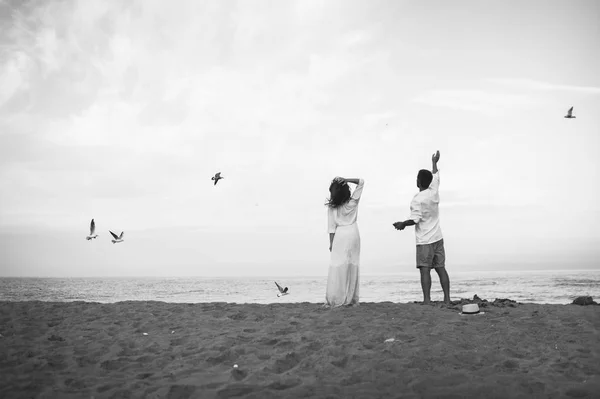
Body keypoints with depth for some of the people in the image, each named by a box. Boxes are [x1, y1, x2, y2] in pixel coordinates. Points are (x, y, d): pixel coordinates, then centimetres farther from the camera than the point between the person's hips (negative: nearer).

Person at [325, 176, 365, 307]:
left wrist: (331, 243, 4)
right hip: (353, 234, 2)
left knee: (338, 267, -2)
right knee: (352, 266, 5)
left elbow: (331, 226, -3)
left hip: (340, 235, -2)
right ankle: (350, 299, 5)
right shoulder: (353, 202, 1)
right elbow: (361, 181, 9)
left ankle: (335, 300, -6)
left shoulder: (332, 207, -3)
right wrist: (346, 180, -6)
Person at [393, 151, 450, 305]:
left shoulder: (417, 199, -13)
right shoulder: (434, 192, 5)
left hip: (424, 241, -7)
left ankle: (427, 300, -13)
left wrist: (403, 224, -5)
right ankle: (447, 298, 6)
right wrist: (434, 163, 39)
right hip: (438, 238, 7)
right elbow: (435, 176, 24)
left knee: (425, 269, -7)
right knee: (441, 268, 8)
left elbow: (415, 220, -19)